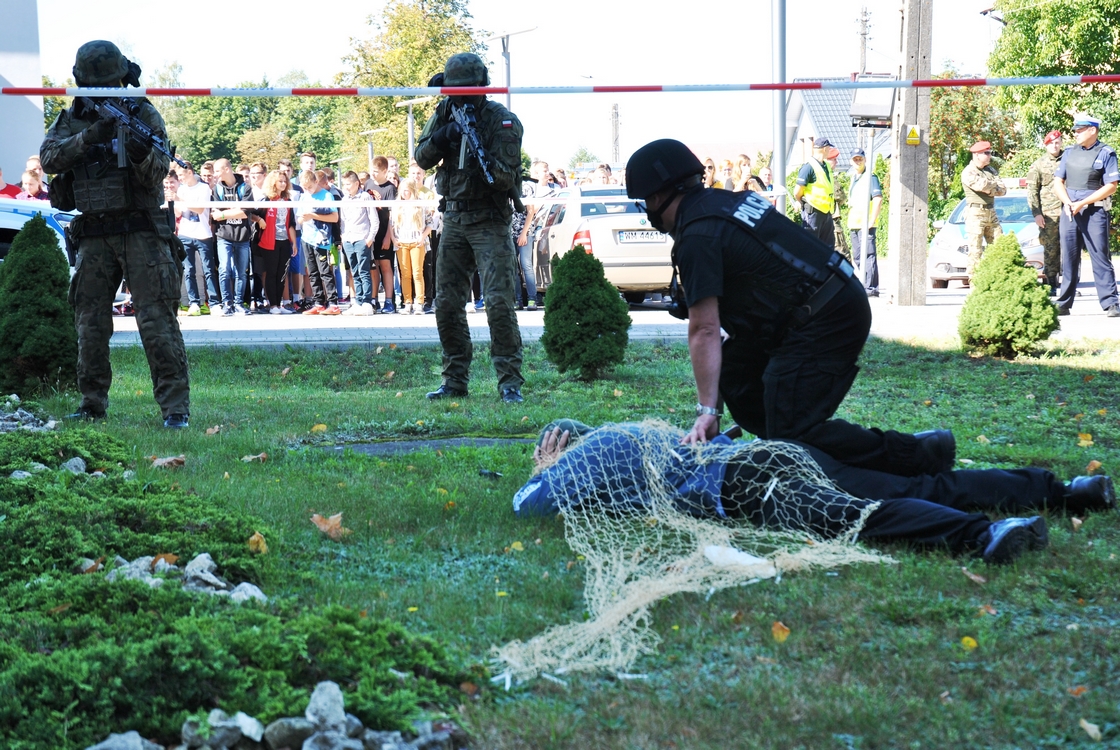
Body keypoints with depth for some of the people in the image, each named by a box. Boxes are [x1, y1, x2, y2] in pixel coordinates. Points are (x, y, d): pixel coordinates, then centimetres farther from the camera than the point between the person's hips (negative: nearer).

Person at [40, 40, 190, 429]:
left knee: (157, 320, -11)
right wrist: (87, 138, -21)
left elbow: (158, 174, -8)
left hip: (142, 231, -4)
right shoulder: (72, 119, 10)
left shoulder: (143, 114, 1)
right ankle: (92, 402, 18)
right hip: (94, 233, 4)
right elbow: (49, 158, -7)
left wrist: (143, 155, -30)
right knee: (90, 323, 7)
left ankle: (175, 406, -11)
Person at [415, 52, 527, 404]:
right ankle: (455, 380, 14)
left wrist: (479, 154, -27)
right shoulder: (444, 115, 9)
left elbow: (507, 176, -13)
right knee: (446, 303, 5)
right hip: (453, 219, 6)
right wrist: (443, 136, -13)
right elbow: (422, 158, 3)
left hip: (489, 220, -6)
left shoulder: (503, 121, -8)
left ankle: (510, 382, -11)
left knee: (499, 301, -13)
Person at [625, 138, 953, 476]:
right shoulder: (724, 201, 15)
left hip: (824, 321, -10)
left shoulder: (697, 237, -13)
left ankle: (918, 455, -10)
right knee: (734, 373, 16)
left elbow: (704, 329, -18)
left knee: (791, 435, -11)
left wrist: (707, 411, -17)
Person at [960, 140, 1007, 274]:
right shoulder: (968, 172, -6)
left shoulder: (991, 170, 15)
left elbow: (1003, 190, 7)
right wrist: (994, 184, -3)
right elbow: (981, 185, -23)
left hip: (991, 213, 7)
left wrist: (989, 190, -12)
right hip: (975, 214, -7)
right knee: (975, 250, -7)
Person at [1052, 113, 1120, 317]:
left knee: (1100, 257, -7)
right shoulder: (1070, 152, 13)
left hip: (1095, 211, -5)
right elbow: (1058, 182, 13)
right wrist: (1067, 203, -6)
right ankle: (1064, 304, 11)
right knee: (1069, 259, 7)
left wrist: (1082, 203, -13)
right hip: (1069, 211, 5)